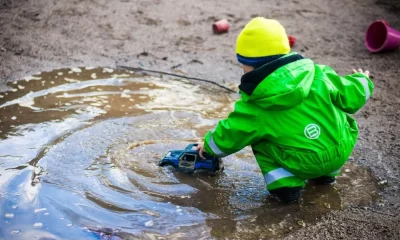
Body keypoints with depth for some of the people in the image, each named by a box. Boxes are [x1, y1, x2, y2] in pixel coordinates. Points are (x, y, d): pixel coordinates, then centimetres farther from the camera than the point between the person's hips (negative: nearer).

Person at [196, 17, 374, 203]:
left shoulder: (254, 106, -8)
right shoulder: (318, 74, -4)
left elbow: (228, 137, 3)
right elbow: (350, 97, 3)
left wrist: (209, 145, 25)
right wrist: (362, 81, 27)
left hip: (303, 165, -4)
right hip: (340, 153, 4)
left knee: (258, 139, 15)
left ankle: (285, 184, 1)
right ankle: (326, 173, 32)